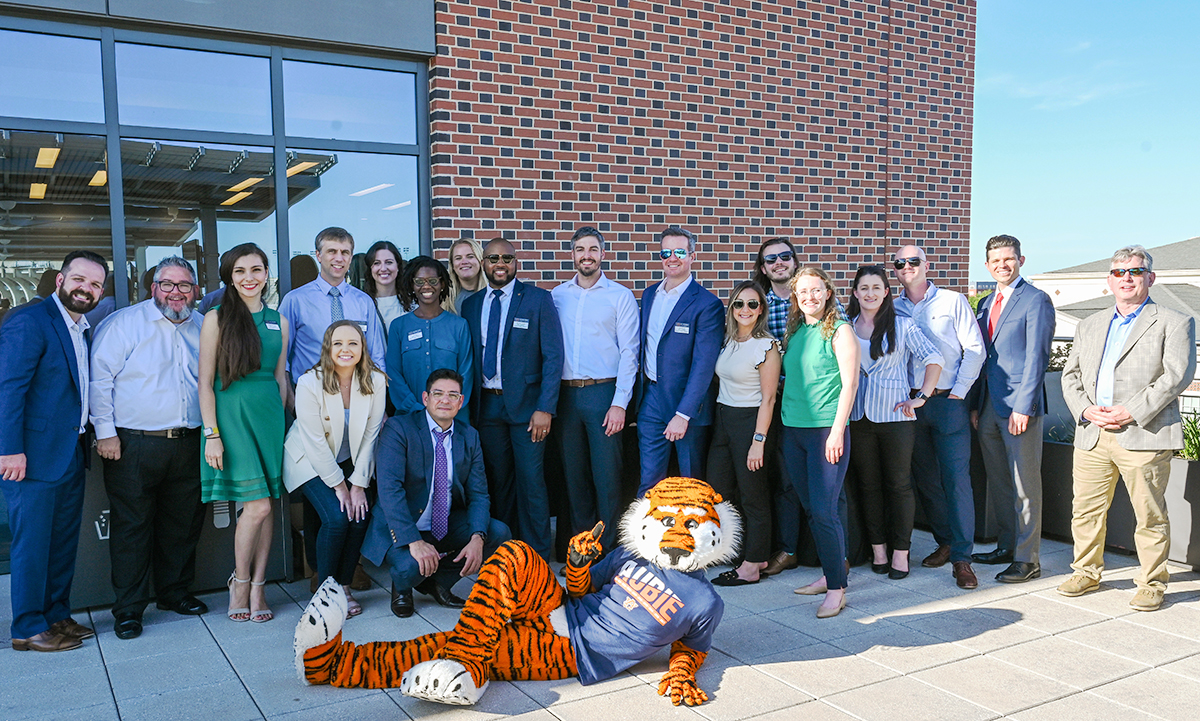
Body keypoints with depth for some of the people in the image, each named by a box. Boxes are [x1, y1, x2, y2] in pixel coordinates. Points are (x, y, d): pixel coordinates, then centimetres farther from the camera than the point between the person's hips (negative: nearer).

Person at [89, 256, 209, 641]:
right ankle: (128, 609, 11)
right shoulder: (123, 323, -2)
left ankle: (175, 592, 28)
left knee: (183, 524, 12)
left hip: (188, 445, 4)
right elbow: (99, 377, -5)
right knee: (131, 526, 1)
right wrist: (105, 432, -10)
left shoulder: (203, 328, 11)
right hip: (134, 446, -4)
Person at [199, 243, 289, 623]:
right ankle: (240, 582, 11)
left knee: (265, 506, 4)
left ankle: (258, 587, 15)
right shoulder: (217, 318, -2)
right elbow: (206, 381, -4)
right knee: (257, 506, -10)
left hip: (270, 414, 4)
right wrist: (211, 434, -9)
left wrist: (278, 419, 9)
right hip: (232, 413, -4)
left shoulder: (278, 320, 10)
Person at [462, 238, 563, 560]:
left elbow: (553, 356, -6)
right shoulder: (471, 305, 10)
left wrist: (545, 408, -13)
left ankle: (537, 555, 10)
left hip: (525, 402, -4)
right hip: (487, 404, 4)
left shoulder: (538, 299, -2)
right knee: (498, 479, 10)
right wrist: (469, 405, 3)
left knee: (530, 479, -2)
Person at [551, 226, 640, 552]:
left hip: (603, 392, -3)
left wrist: (620, 403, -11)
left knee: (606, 475, -2)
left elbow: (629, 353, -3)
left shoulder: (620, 296, 1)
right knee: (574, 474, 10)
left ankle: (608, 551, 10)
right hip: (566, 394, 3)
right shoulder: (557, 296, 11)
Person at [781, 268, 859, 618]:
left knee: (824, 510, -9)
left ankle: (836, 589, -1)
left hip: (827, 429, -7)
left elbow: (850, 383, -9)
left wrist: (837, 431, -15)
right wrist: (784, 423, 13)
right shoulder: (794, 332, 14)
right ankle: (831, 573, 22)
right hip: (793, 429, 7)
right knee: (811, 508, 10)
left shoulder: (839, 330, -4)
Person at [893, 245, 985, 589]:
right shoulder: (892, 309, 9)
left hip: (947, 403, -3)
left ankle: (961, 557, -3)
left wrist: (958, 392, -6)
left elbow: (974, 349, 0)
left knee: (956, 477, -7)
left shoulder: (953, 301, 2)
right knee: (924, 478, 9)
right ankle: (945, 542, 24)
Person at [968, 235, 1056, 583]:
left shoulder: (1036, 300, -6)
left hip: (1019, 406, -7)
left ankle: (1027, 559, 6)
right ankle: (1006, 546, 25)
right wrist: (975, 404, 12)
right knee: (998, 483, 14)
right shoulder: (987, 304, 16)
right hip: (989, 405, 7)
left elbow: (1036, 357, -12)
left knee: (1025, 486, -1)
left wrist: (1023, 406, -17)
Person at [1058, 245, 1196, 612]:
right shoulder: (1090, 325, 20)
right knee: (1086, 510, 10)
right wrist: (1085, 409, -4)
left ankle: (1152, 583, 17)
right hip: (1092, 434, 5)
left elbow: (1178, 375, -8)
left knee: (1150, 515, 2)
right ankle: (1087, 572, 26)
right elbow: (1070, 374, 15)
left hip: (1144, 436, -4)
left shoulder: (1174, 323, 4)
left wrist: (1132, 412, -16)